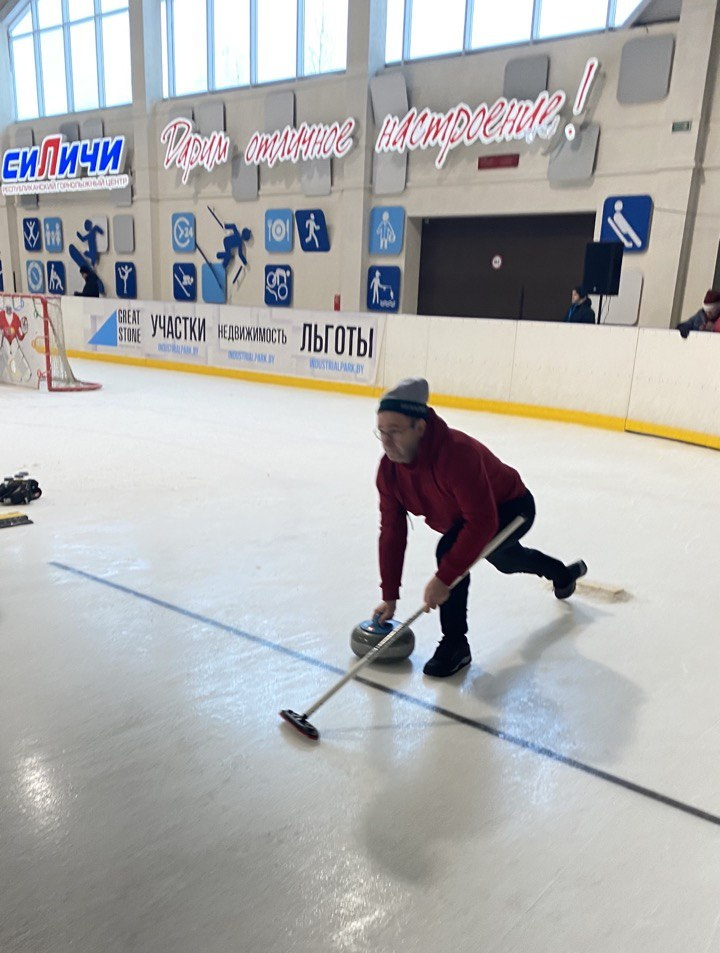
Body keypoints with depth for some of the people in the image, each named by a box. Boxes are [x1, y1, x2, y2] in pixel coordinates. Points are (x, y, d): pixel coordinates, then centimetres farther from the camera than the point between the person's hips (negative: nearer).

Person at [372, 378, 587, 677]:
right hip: (461, 516, 8)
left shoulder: (457, 453, -43)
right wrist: (389, 596, -15)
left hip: (512, 508, -8)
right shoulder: (389, 468, -21)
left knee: (450, 551, -33)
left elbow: (482, 523, -44)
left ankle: (455, 645, -15)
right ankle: (564, 573, 69)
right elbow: (391, 533, -16)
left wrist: (443, 578, -47)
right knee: (506, 561, 35)